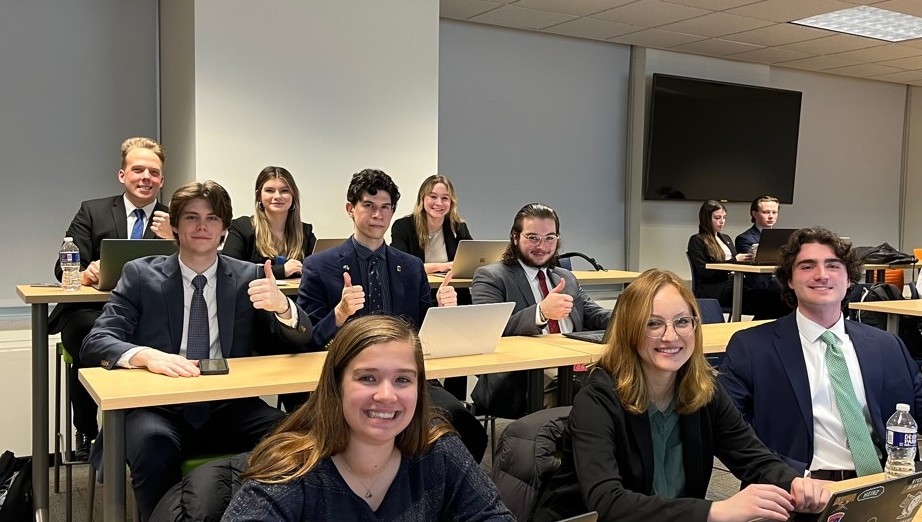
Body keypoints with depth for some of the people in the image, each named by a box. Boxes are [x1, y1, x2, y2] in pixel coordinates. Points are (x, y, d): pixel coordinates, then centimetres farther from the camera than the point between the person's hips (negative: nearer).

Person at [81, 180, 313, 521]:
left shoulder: (247, 277, 8)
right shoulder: (141, 275, 5)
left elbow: (301, 340, 3)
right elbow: (95, 343, -4)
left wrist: (281, 306, -22)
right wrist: (147, 355, -27)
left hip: (229, 408, 2)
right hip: (160, 406, -1)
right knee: (154, 447, -35)